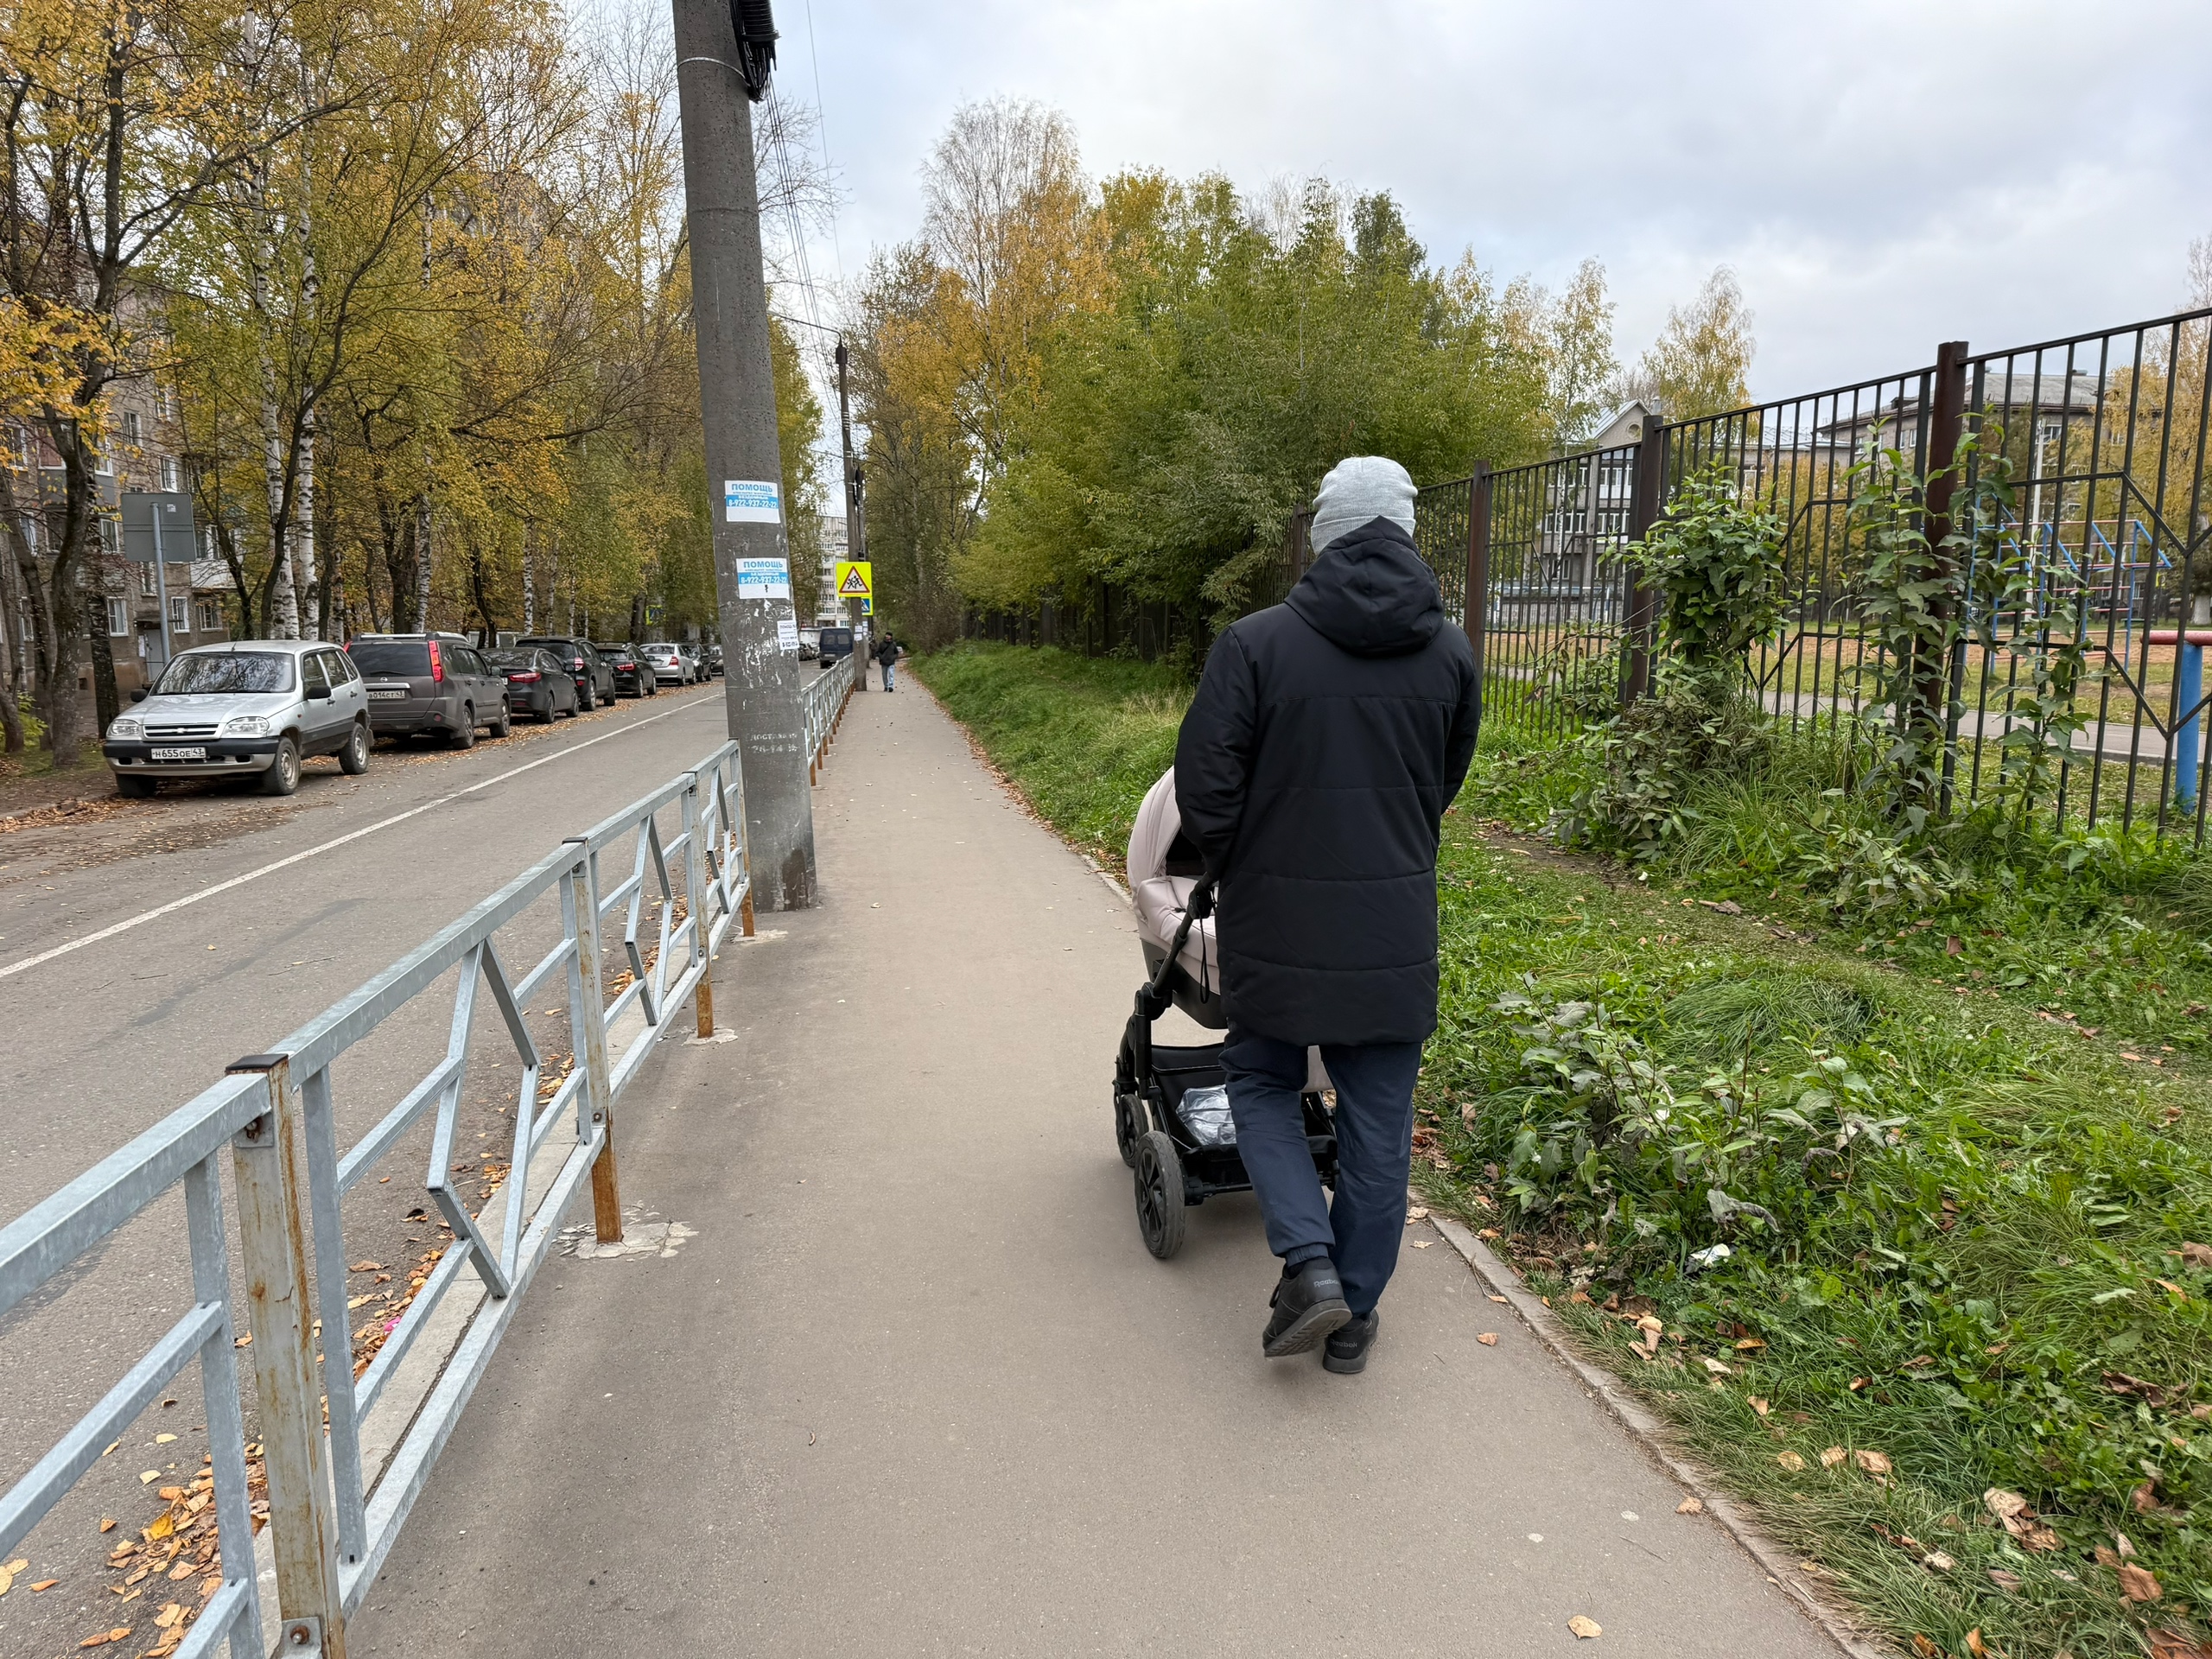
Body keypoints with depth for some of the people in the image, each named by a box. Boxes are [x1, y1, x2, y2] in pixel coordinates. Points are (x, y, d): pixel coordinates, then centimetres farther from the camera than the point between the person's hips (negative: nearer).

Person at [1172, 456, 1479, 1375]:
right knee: (1378, 1119, 13)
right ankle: (1355, 1314, 23)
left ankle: (1310, 1264, 5)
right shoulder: (1450, 652, 1)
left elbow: (1205, 786, -10)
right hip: (1395, 928, 3)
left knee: (1260, 1080, 19)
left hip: (1276, 920, -2)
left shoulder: (1254, 642, -10)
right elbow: (1445, 783, 12)